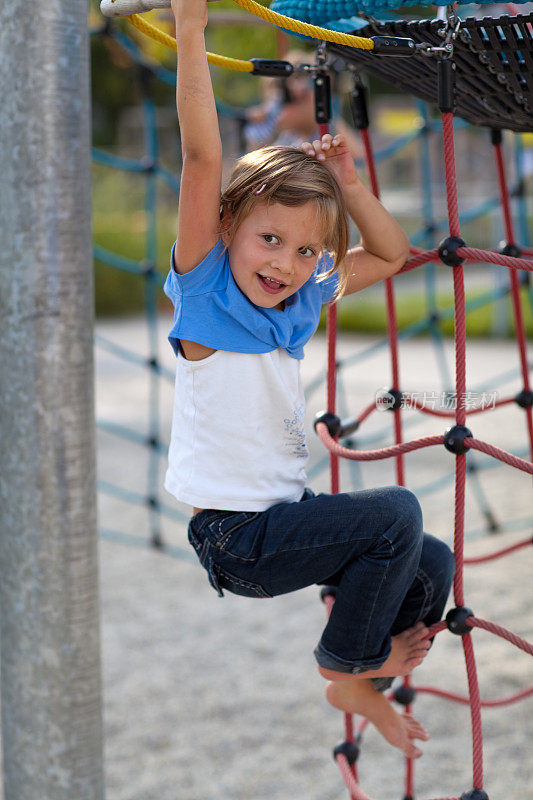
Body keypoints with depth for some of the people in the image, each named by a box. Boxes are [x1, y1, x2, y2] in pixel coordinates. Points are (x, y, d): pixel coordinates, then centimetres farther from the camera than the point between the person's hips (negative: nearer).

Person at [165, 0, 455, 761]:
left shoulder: (302, 299, 6)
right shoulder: (205, 287, -12)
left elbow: (391, 254, 19)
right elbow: (203, 157, -22)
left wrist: (344, 183, 5)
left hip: (283, 515, 8)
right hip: (233, 535, -8)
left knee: (433, 565, 8)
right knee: (396, 513, -19)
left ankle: (361, 688, 28)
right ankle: (348, 659, 2)